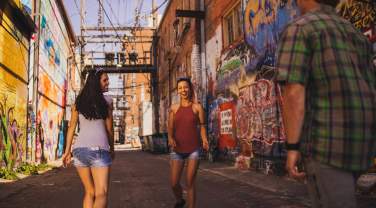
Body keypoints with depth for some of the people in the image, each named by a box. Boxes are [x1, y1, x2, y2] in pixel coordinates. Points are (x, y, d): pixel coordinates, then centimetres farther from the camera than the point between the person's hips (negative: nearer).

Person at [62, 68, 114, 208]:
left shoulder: (79, 101, 15)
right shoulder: (106, 101, 4)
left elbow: (71, 127, 12)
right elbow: (109, 129, 7)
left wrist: (67, 151, 13)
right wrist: (112, 149, 21)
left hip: (79, 148, 5)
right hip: (98, 149, -5)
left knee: (90, 192, 17)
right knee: (101, 194, -10)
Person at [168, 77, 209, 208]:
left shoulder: (197, 107, 1)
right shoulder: (174, 108, 7)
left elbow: (202, 126, 0)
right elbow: (170, 127, 5)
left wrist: (205, 140, -18)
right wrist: (170, 138, -15)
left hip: (193, 150, -2)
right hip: (177, 150, 2)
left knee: (190, 183, -1)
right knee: (174, 183, 5)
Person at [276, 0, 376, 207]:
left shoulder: (297, 29, -5)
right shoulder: (356, 36, 19)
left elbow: (294, 93, -17)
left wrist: (292, 148, -15)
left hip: (327, 140, -8)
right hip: (358, 140, 8)